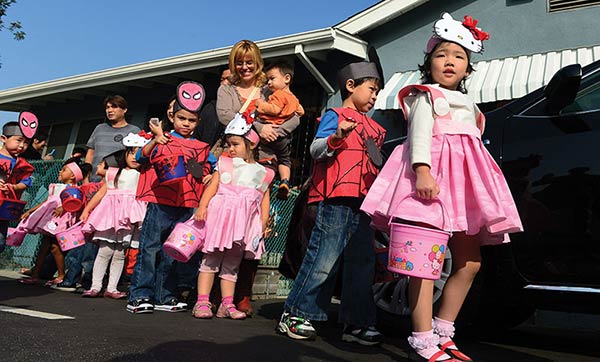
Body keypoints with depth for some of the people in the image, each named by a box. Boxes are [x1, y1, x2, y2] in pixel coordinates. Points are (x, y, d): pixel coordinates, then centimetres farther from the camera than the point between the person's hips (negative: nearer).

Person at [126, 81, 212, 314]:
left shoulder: (201, 148, 16)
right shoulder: (160, 140, 6)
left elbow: (206, 173, 21)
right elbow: (141, 157, -8)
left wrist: (202, 173, -1)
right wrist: (155, 140, -24)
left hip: (186, 207, 4)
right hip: (160, 202, -4)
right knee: (150, 247, -6)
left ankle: (164, 297, 17)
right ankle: (139, 296, 0)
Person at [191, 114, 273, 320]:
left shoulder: (263, 173, 12)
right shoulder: (225, 164, 11)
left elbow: (265, 200, 12)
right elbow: (212, 187, 2)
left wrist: (263, 223, 3)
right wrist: (202, 207, -11)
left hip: (244, 222, 2)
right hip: (220, 215, -1)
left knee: (232, 264, 8)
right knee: (210, 260, -2)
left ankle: (227, 305, 12)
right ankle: (202, 303, 0)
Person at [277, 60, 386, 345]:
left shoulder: (372, 127, 25)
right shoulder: (335, 116, 1)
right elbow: (316, 150, -11)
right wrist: (337, 137, -27)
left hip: (362, 202, 8)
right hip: (335, 198, -8)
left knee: (362, 262, 8)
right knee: (324, 259, -8)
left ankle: (356, 322, 16)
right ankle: (294, 314, 5)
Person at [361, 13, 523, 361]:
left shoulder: (469, 105, 29)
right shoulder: (425, 97, 7)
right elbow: (420, 134, -9)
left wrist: (482, 192, 25)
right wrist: (422, 171, -26)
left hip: (466, 181, 8)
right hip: (432, 176, -8)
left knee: (469, 263, 5)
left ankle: (442, 333, 15)